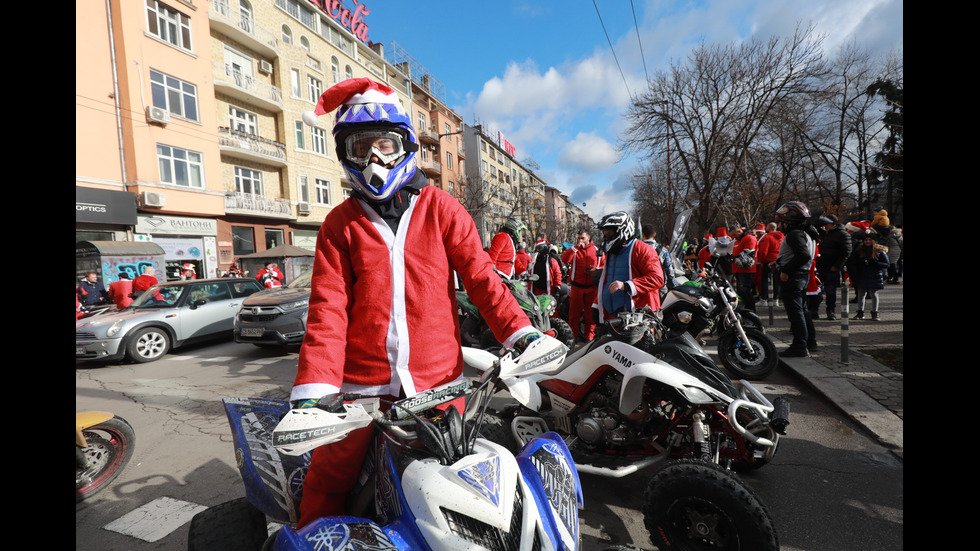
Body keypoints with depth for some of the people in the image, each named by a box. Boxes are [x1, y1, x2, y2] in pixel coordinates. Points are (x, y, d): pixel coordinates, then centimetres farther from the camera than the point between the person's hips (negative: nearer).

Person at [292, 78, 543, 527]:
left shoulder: (440, 208, 2)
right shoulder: (340, 224, 4)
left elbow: (479, 275, -4)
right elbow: (328, 308, -4)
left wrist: (519, 330, -17)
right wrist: (313, 387, -14)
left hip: (439, 377, 0)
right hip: (363, 382, 1)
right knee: (327, 480, 6)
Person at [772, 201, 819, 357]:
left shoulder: (795, 234, -16)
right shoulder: (805, 233, 17)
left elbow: (803, 255, -28)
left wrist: (786, 271, -24)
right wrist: (780, 263, 16)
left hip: (792, 278, -11)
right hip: (803, 274, 11)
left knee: (795, 312, -7)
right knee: (802, 309, 19)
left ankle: (799, 347, -2)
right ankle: (810, 342, 31)